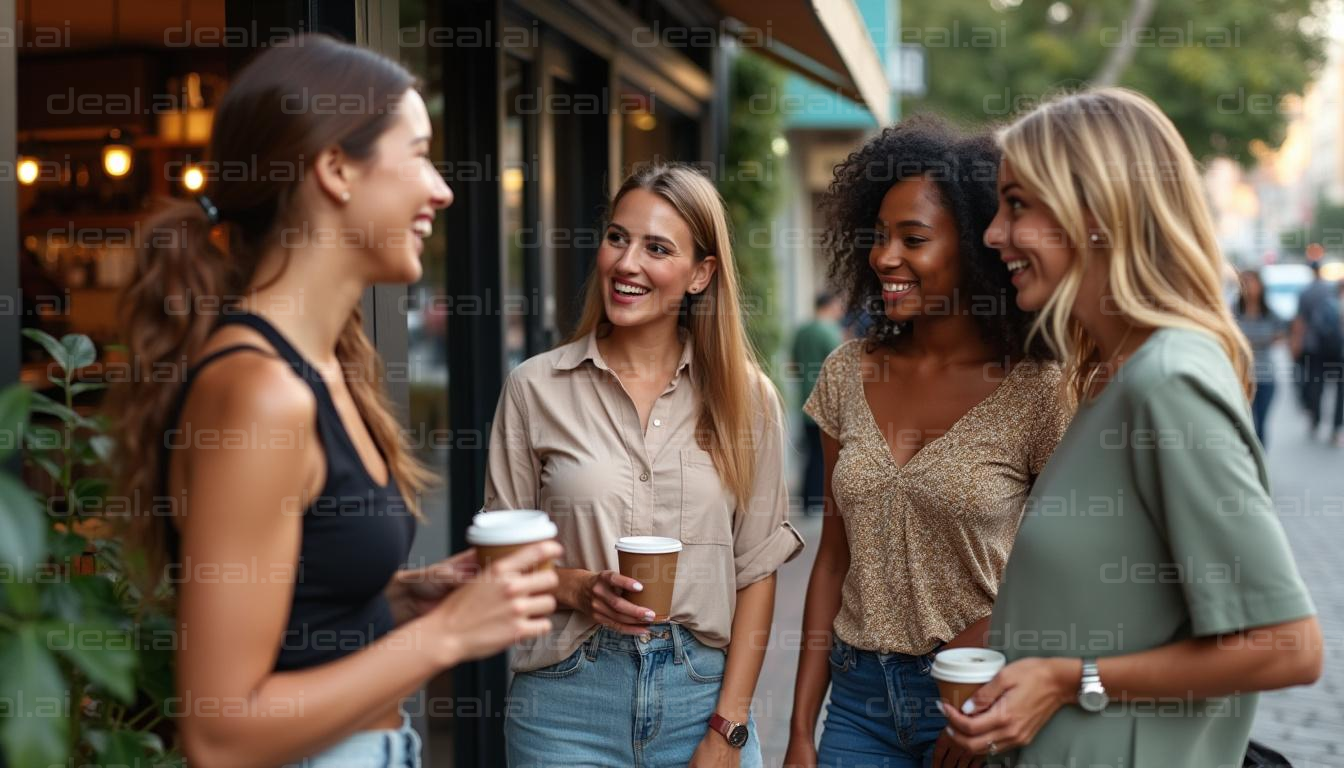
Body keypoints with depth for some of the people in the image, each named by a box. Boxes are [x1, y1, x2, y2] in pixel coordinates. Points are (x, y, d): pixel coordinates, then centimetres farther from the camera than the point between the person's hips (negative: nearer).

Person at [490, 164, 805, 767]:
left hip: (703, 693, 1)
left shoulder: (746, 397, 0)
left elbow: (755, 570, 1)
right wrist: (578, 588, -16)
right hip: (570, 699, 0)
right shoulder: (535, 389, -2)